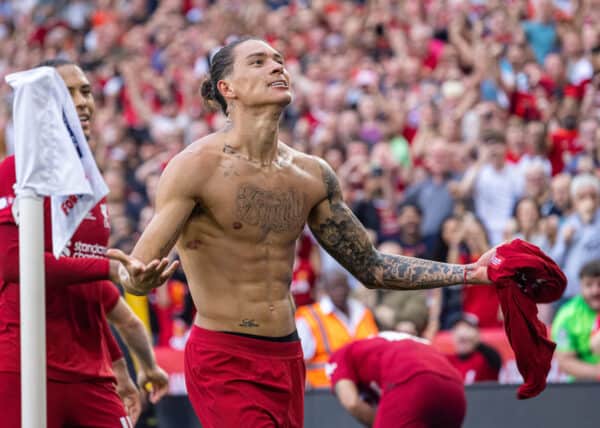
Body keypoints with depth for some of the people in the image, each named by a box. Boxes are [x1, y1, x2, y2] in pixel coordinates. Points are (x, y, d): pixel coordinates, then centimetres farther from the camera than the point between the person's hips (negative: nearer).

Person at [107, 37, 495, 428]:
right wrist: (138, 278, -40)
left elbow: (372, 267, 16)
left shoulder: (313, 175, 8)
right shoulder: (197, 167, -9)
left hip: (288, 362, 6)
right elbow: (139, 269, -15)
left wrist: (471, 273, 9)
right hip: (224, 362, -6)